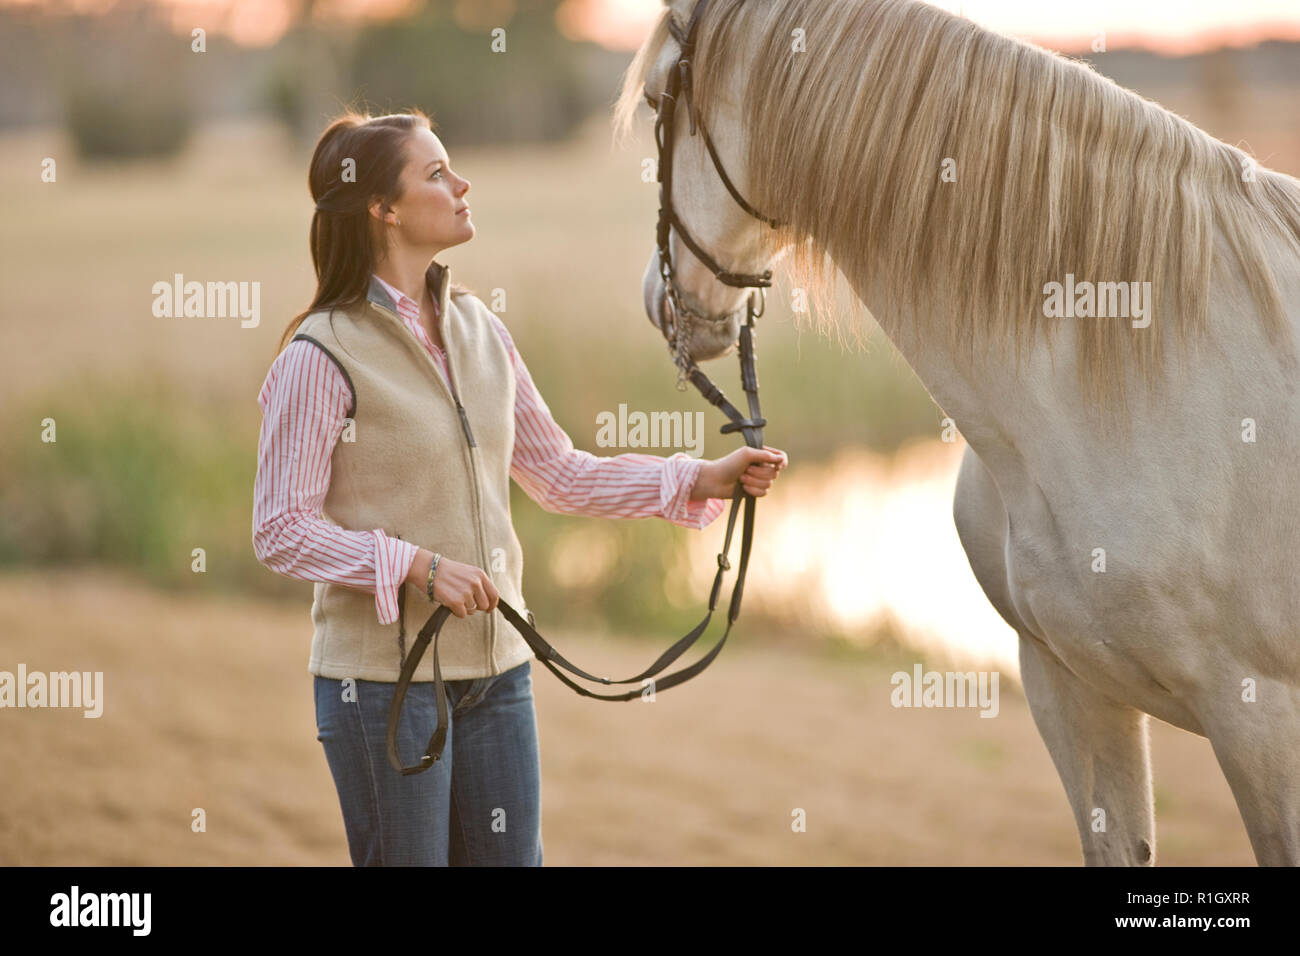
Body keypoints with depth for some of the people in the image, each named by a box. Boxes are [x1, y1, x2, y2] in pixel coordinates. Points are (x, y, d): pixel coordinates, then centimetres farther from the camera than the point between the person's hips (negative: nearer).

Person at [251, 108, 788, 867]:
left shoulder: (479, 331, 8)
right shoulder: (323, 356, -12)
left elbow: (558, 474, 14)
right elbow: (281, 532, -13)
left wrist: (702, 480, 5)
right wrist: (416, 564, -22)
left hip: (497, 667, 7)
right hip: (383, 680, -6)